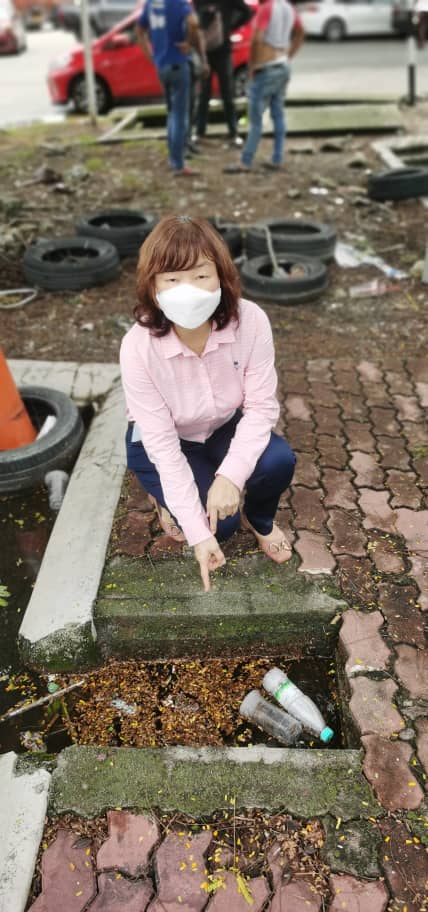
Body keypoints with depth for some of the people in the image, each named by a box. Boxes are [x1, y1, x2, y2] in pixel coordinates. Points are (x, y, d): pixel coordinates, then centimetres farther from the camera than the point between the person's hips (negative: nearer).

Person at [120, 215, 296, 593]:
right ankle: (167, 498, 16)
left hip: (225, 427, 3)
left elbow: (262, 406, -20)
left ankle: (258, 519, 11)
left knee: (278, 461, -25)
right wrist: (197, 531, -29)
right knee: (219, 522, -19)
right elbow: (162, 444, -28)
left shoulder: (250, 320, -28)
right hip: (160, 441, -2)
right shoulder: (138, 346, -32)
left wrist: (230, 475, -34)